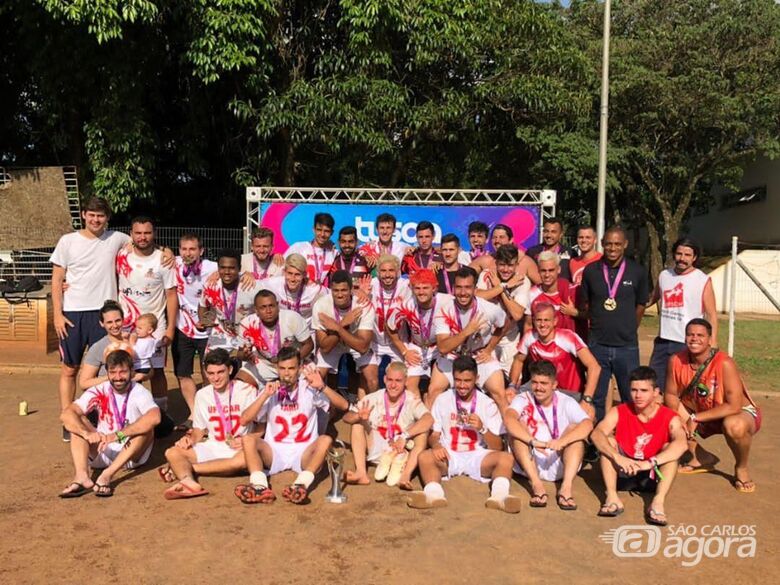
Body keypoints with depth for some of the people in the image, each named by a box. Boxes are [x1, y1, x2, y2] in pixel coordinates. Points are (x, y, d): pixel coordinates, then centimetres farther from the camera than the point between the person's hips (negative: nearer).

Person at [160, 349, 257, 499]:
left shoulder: (247, 391, -5)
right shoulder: (202, 395, 7)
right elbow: (199, 429, 14)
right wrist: (190, 439, -7)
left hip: (239, 449, -4)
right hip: (212, 447, 4)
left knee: (245, 459, -37)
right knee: (172, 453, -16)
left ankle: (182, 469, -25)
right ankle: (190, 482, -47)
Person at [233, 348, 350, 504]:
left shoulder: (309, 388, -1)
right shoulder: (271, 390, 4)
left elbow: (344, 405, -8)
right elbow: (244, 420, -7)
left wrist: (322, 387, -21)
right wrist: (265, 395, -16)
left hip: (304, 453, -2)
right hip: (275, 452, 2)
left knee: (325, 440, -30)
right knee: (248, 440, -23)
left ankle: (301, 484, -47)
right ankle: (260, 486, -42)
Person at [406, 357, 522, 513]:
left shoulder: (487, 404, 1)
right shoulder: (442, 400, 4)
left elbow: (497, 447, 0)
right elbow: (433, 434, 6)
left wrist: (482, 428, -20)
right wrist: (435, 445, -19)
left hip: (478, 456, 0)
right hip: (448, 456, 0)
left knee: (506, 458, -28)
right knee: (425, 457, -30)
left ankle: (499, 495, -49)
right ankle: (434, 493, -51)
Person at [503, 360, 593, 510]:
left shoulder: (566, 402, 0)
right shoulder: (523, 400, -2)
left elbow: (588, 424, -20)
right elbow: (508, 419, -25)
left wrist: (562, 442, -37)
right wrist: (532, 441, -40)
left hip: (560, 467, 0)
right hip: (529, 466, 0)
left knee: (575, 428, -19)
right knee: (519, 425, -22)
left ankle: (567, 486, -33)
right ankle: (537, 485, -34)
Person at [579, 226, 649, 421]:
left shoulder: (637, 272, -2)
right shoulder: (591, 270, 0)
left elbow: (640, 306, 8)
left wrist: (627, 330, 9)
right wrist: (598, 326, 9)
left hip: (627, 346, -1)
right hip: (597, 345, 1)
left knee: (631, 398, 9)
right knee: (595, 398, 11)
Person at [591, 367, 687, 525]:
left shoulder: (669, 417, -13)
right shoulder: (619, 412, -10)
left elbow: (681, 444, -34)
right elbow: (596, 434, -27)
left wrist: (650, 463, -46)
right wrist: (618, 457, -44)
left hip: (654, 475, -1)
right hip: (624, 472, 1)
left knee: (670, 449, -24)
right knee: (608, 441, -22)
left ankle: (659, 501, -38)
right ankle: (612, 497, -33)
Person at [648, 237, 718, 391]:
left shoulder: (703, 281, -6)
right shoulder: (664, 275, 7)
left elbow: (711, 315, -6)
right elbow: (653, 298, 23)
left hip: (688, 344, -4)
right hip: (663, 341, 5)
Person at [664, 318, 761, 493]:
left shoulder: (724, 364, -30)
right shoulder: (676, 361, -18)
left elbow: (734, 406, -31)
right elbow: (671, 395, -7)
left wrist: (695, 418, -29)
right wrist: (683, 420, -24)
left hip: (740, 414, -5)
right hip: (701, 416, 6)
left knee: (734, 426, -39)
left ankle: (741, 468, -4)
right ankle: (699, 458, 11)